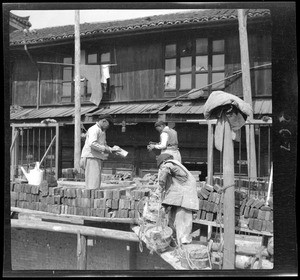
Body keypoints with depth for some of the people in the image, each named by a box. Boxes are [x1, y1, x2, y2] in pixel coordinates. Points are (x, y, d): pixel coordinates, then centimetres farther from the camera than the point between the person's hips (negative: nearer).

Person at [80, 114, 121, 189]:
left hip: (98, 159, 10)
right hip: (91, 158, -10)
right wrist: (105, 149, -19)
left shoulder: (102, 131, 22)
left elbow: (104, 144, 26)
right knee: (93, 184, -13)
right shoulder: (94, 129, -10)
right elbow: (92, 144, -25)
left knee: (97, 182, 9)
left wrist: (112, 149, 8)